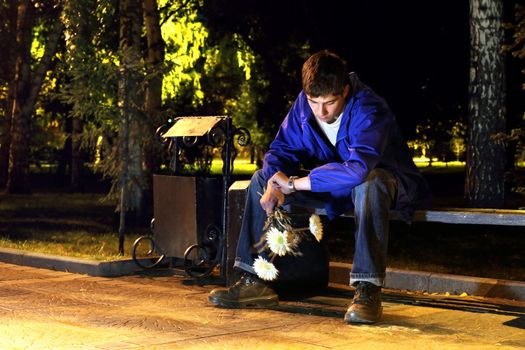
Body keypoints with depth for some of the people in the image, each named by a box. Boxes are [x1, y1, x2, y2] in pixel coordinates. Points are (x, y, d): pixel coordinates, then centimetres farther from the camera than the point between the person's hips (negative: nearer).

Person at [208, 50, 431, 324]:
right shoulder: (304, 104, -9)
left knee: (368, 182, -43)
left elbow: (358, 169, -44)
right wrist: (274, 186, -27)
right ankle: (254, 281, -6)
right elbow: (282, 149, -3)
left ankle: (367, 289, -40)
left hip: (383, 180, -6)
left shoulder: (368, 110, -29)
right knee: (261, 179, -3)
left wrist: (294, 183, -37)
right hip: (335, 189, 7)